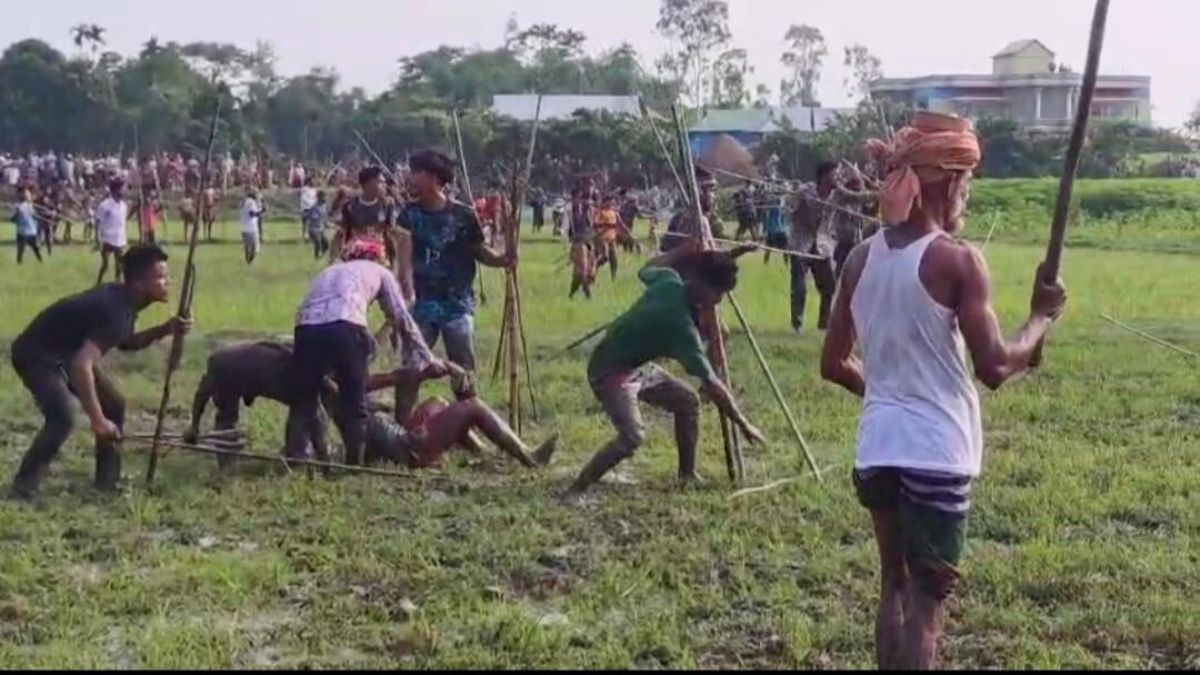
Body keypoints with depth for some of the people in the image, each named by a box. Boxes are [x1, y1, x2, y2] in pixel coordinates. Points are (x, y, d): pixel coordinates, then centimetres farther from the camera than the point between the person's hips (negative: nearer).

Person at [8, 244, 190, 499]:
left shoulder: (123, 300, -3)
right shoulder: (115, 311, -33)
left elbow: (124, 342, 16)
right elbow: (81, 366, -42)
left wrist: (164, 330, 0)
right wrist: (97, 420, -39)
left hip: (66, 352, 10)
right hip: (37, 354, -10)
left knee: (114, 405, 9)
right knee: (63, 418, -27)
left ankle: (108, 481, 18)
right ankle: (23, 486, -11)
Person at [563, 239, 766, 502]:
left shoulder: (668, 280, -10)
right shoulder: (681, 326, -31)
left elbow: (646, 270, 17)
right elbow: (711, 384, -27)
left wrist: (683, 252, 10)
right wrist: (743, 424, -20)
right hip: (611, 372, -10)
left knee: (687, 400, 10)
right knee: (632, 436, -27)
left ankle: (687, 474, 22)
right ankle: (575, 490, -17)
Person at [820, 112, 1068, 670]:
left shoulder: (862, 258, 5)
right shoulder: (957, 261, -13)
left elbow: (834, 364, 11)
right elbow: (994, 367, -15)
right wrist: (1042, 317, -1)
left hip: (878, 447, 6)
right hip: (936, 455, -6)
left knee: (895, 588, 20)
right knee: (927, 602, 2)